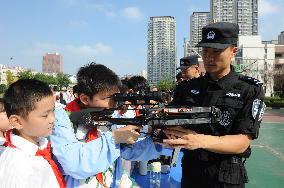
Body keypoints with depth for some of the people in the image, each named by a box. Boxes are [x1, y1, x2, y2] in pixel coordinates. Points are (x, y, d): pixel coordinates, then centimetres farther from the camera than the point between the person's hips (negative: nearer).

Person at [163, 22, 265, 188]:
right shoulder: (188, 88, 2)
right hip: (189, 173, 3)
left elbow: (242, 142, -18)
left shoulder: (250, 90, -9)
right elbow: (171, 122, 0)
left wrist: (200, 141, -35)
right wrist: (161, 129, -24)